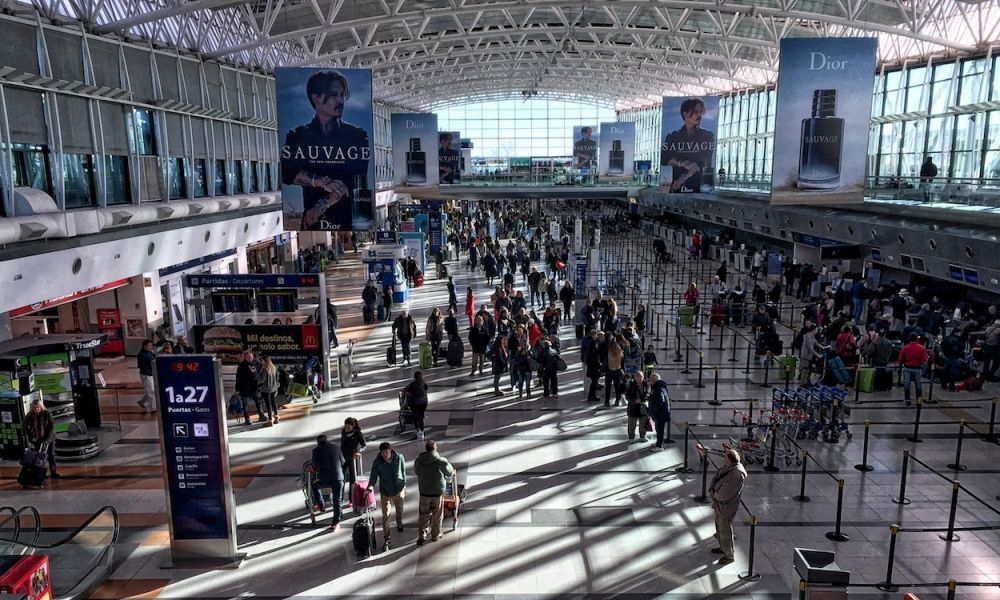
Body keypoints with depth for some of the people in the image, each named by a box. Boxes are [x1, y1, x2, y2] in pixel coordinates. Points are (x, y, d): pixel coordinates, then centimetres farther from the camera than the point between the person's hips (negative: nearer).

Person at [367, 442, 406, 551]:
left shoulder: (399, 458, -17)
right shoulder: (377, 462, -19)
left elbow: (403, 472, -4)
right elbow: (373, 476, -18)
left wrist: (404, 487, 3)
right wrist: (370, 487, -37)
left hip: (399, 490, 1)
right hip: (385, 492, -1)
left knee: (399, 510, 25)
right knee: (385, 516, -1)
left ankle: (399, 524, 56)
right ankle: (387, 540, 7)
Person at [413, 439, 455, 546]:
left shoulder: (418, 461, -9)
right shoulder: (441, 461, -17)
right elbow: (449, 473, -3)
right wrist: (453, 471, 20)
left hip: (424, 493, 2)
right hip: (437, 493, -2)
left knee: (424, 515, 16)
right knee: (437, 516, 16)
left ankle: (421, 536, 17)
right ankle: (435, 535, 29)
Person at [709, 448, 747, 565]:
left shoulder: (737, 475, -33)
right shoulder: (725, 466, -6)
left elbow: (724, 495, -30)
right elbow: (715, 479, 9)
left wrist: (713, 494, -12)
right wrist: (712, 489, -8)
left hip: (726, 507, -9)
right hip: (719, 504, 9)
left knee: (725, 531, 8)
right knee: (719, 527, 26)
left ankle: (729, 556, 27)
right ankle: (723, 548, 47)